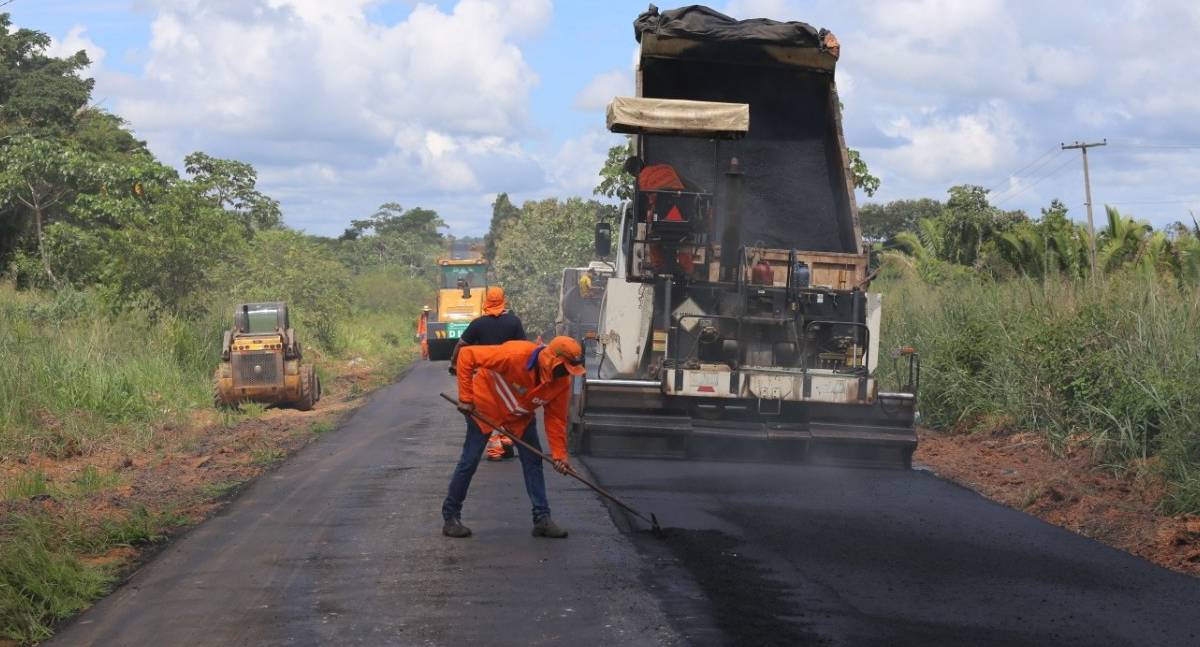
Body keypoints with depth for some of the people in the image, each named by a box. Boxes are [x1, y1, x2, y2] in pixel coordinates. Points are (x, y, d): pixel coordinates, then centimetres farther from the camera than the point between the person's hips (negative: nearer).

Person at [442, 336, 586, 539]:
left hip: (521, 415, 5)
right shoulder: (515, 355, -38)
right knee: (469, 460, -2)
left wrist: (559, 454, -15)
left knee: (533, 461, 0)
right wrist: (466, 397, -29)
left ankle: (542, 518, 7)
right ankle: (450, 517, 10)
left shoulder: (562, 382, -20)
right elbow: (467, 355, -31)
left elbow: (556, 418, -9)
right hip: (485, 405, -5)